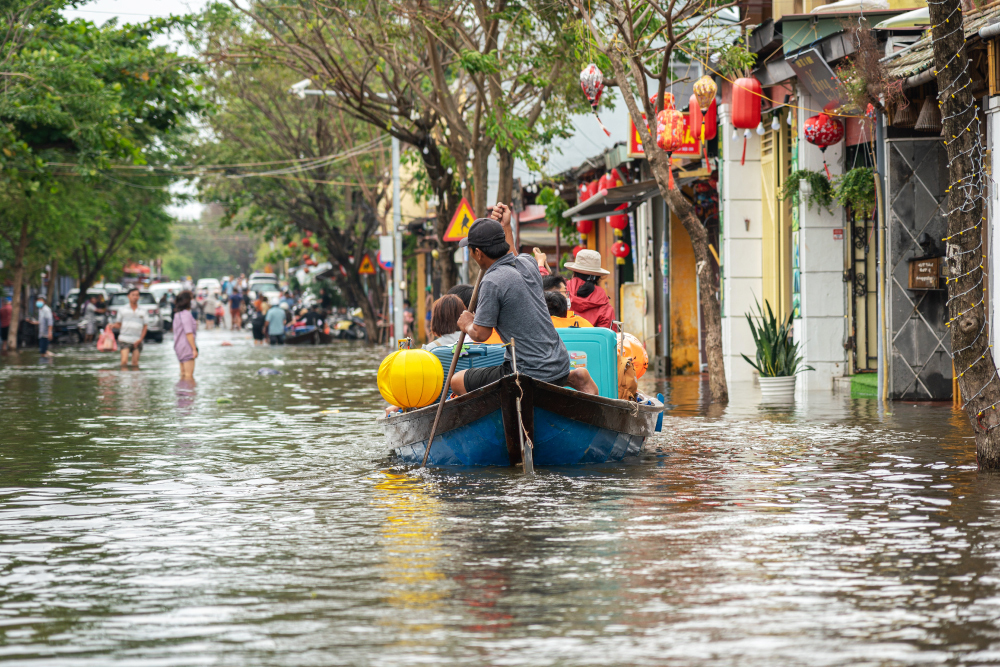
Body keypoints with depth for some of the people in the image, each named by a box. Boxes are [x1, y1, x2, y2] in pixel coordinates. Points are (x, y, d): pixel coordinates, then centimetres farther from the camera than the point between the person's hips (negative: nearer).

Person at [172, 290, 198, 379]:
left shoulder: (177, 314, 13)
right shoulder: (186, 314, -16)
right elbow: (189, 333, -20)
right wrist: (194, 349, -19)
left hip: (179, 346, 10)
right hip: (187, 347, -10)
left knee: (183, 374, 12)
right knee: (189, 375, -10)